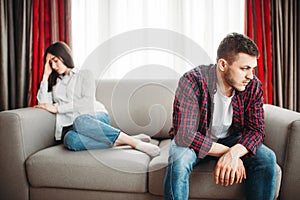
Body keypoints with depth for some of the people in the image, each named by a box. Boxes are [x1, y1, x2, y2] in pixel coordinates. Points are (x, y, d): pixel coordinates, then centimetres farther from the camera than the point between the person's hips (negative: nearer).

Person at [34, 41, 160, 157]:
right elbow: (43, 103, 8)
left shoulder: (85, 74, 14)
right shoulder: (54, 82, 27)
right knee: (70, 140, -37)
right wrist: (46, 75, 12)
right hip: (70, 127, 2)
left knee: (80, 120, -40)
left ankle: (132, 141, -36)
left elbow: (87, 102, -4)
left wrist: (57, 108, -4)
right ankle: (117, 142, -34)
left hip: (95, 118, -2)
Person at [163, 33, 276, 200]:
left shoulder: (254, 86, -13)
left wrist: (234, 153, -34)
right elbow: (184, 135, -32)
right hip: (195, 141, -3)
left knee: (267, 158, -18)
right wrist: (226, 151, -29)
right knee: (179, 161, -34)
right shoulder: (192, 81, -28)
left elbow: (256, 129, -12)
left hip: (230, 140, 4)